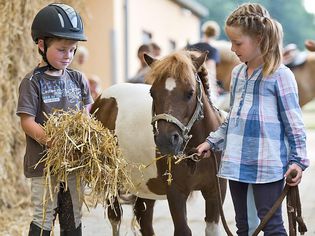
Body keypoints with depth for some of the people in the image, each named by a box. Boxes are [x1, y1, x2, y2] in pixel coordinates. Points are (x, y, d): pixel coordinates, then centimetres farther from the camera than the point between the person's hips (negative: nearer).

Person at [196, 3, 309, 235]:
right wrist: (212, 142, 17)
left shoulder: (280, 75, -8)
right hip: (237, 163, 7)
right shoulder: (237, 73, 12)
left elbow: (294, 122, -8)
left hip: (267, 164, -7)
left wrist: (298, 160, -12)